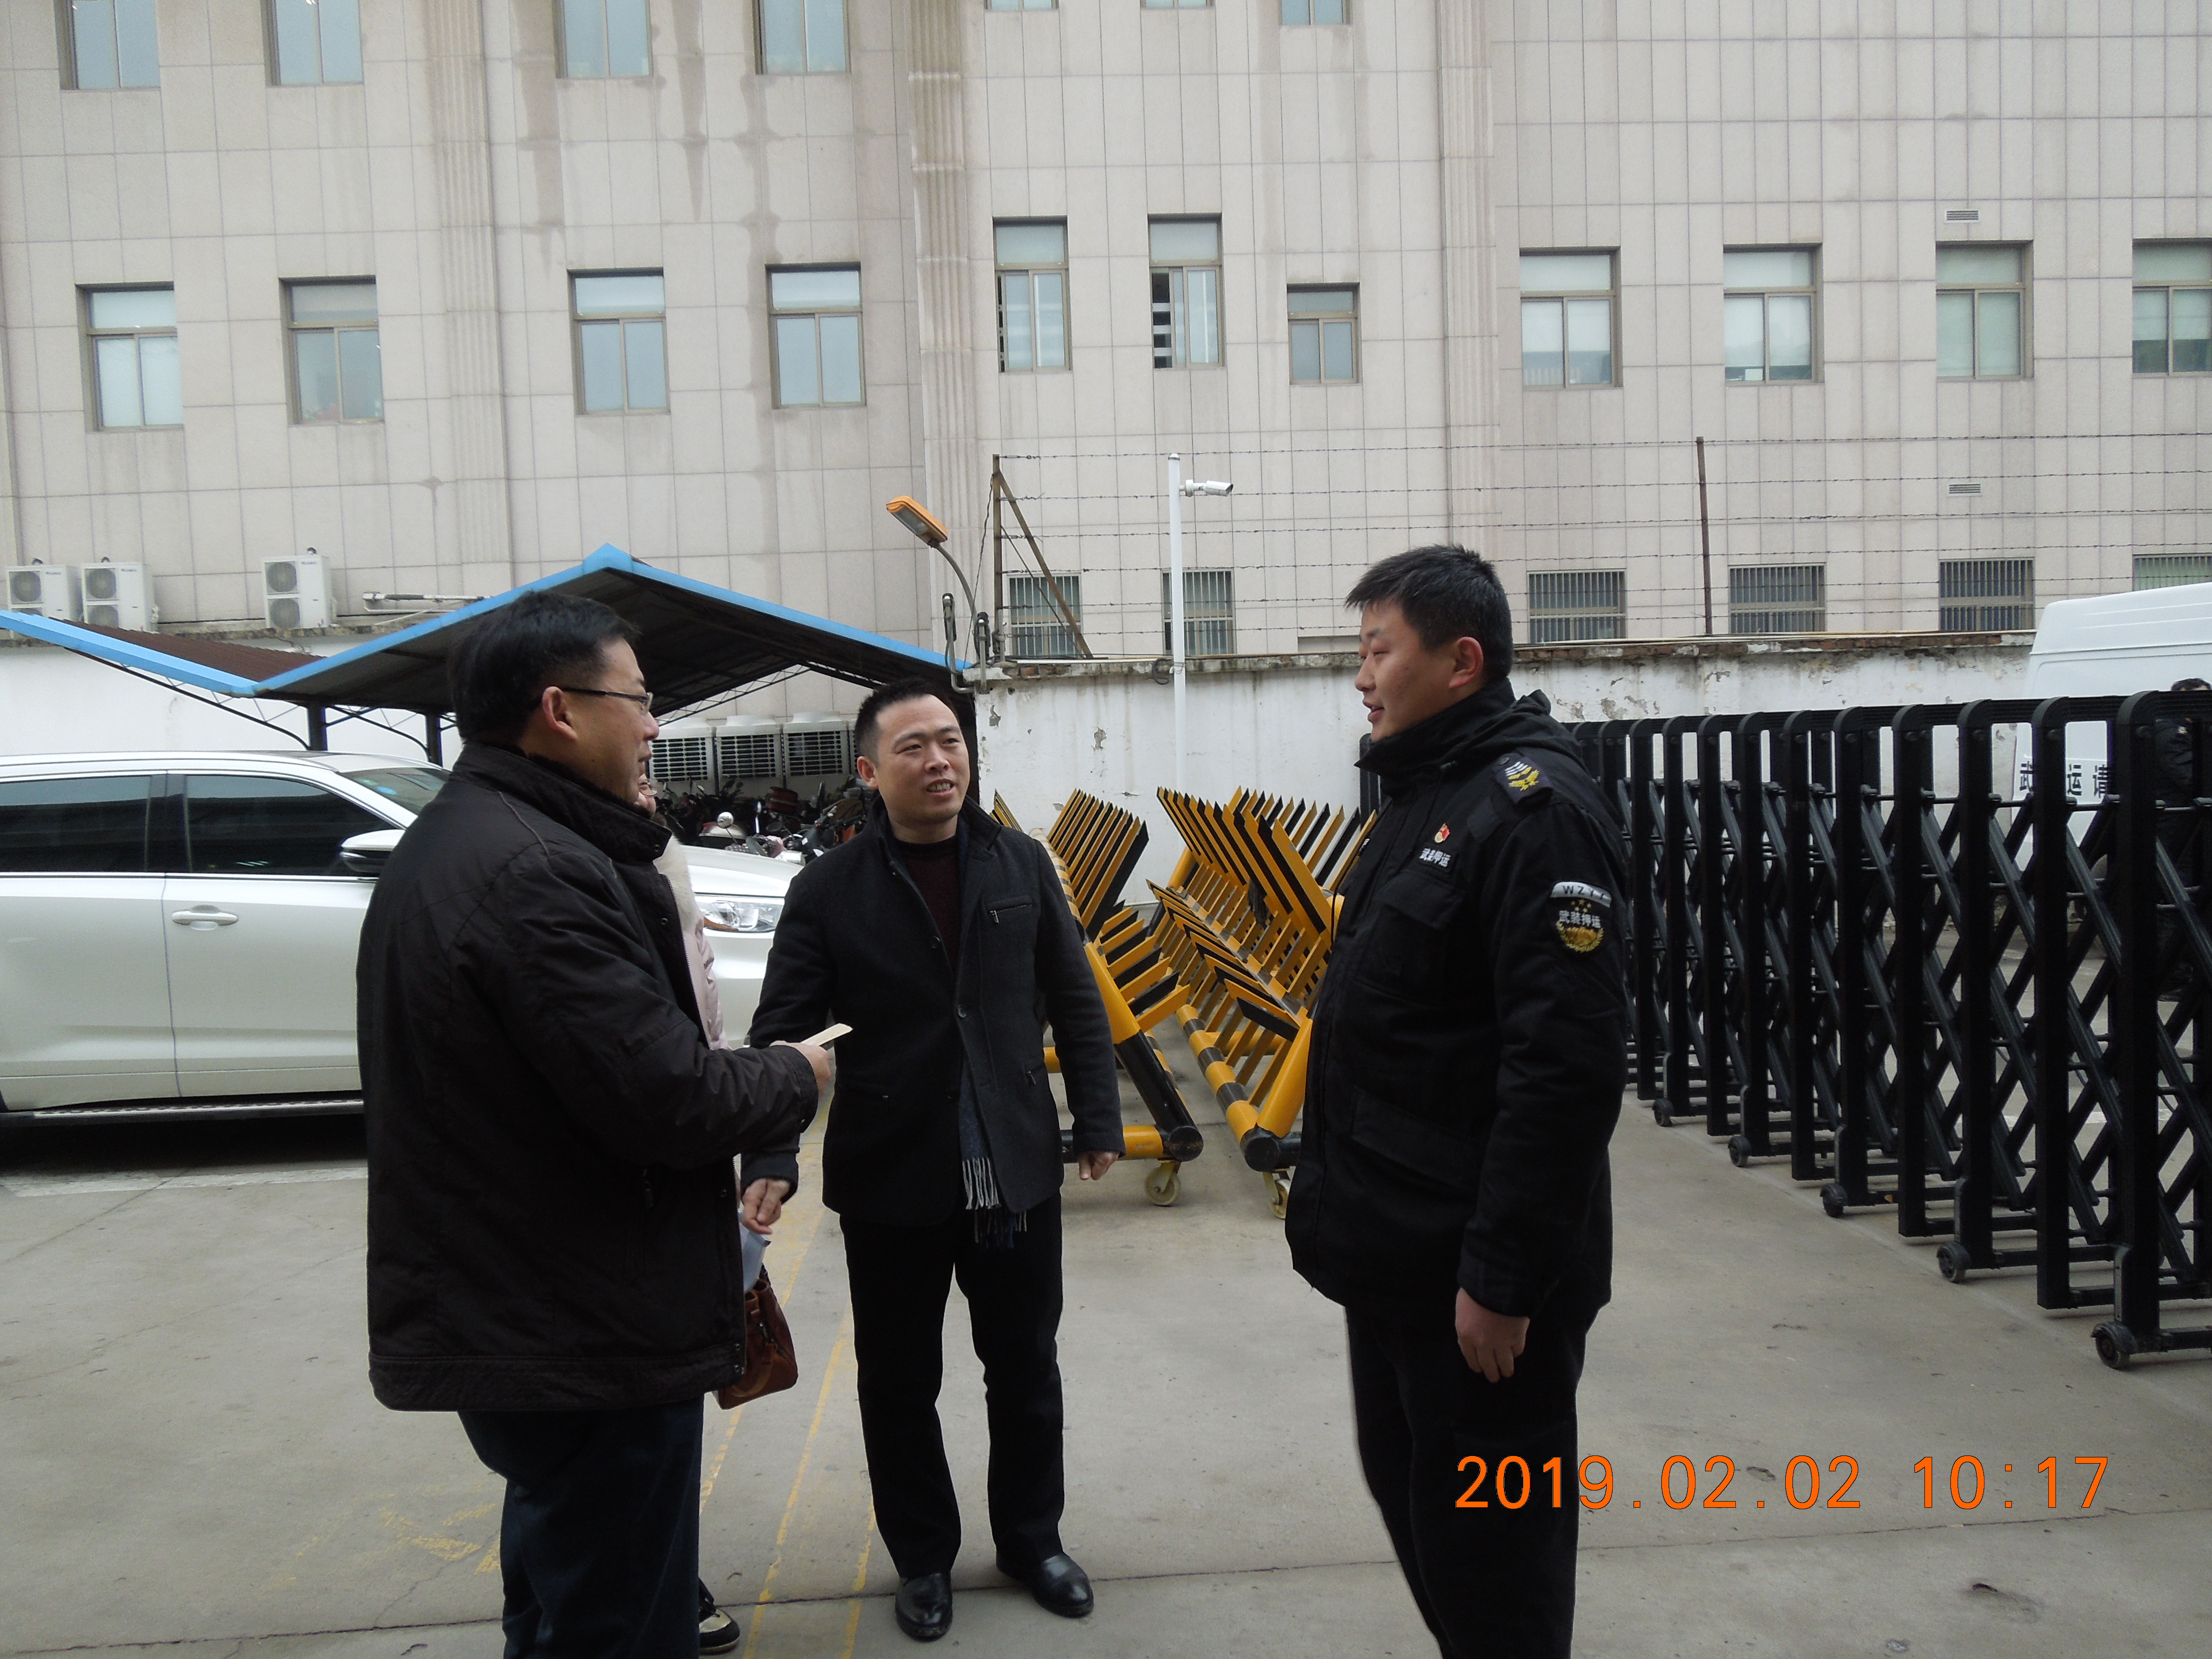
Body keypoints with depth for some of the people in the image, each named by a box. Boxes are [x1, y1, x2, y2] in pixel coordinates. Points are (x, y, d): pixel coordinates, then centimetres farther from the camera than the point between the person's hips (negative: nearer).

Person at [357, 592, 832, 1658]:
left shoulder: (446, 846, 11)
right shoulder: (542, 870, -23)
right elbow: (667, 1099, -27)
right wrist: (795, 1081, -7)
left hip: (497, 1317, 10)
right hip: (589, 1340, -10)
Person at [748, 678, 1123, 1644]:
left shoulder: (1022, 865, 0)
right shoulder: (827, 891, -7)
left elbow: (1075, 1004, 5)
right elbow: (783, 1033, -9)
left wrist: (1098, 1120, 2)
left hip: (1018, 1173, 2)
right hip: (892, 1185, -2)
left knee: (1026, 1371, 18)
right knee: (899, 1386, 15)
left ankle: (1031, 1538, 41)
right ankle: (922, 1558, 38)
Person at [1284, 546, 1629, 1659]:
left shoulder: (1531, 807, -18)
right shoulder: (1422, 797, 13)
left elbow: (1568, 1065, -25)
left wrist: (1504, 1276, -23)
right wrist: (1340, 1193, 18)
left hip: (1475, 1274, -9)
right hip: (1398, 1255, 10)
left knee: (1486, 1540, 6)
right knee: (1410, 1496, 22)